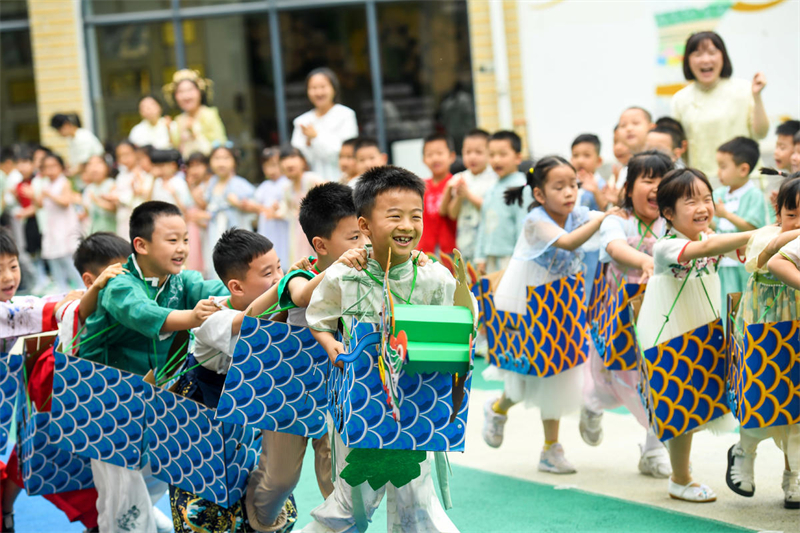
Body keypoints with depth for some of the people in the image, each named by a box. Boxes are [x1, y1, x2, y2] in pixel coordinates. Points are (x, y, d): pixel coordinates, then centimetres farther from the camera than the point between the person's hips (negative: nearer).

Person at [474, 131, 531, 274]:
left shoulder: (521, 189, -9)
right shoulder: (491, 191, 16)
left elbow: (523, 225, -12)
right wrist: (480, 258, 17)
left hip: (511, 256, -8)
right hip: (492, 260, 8)